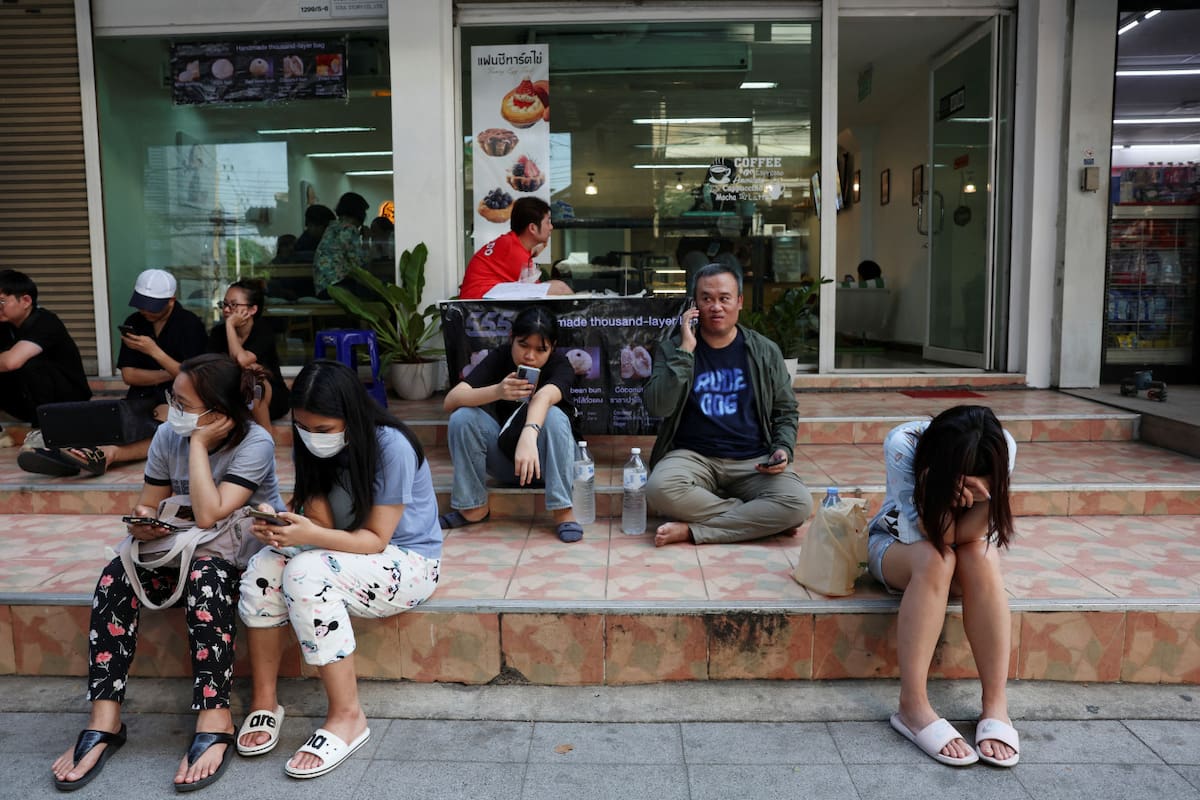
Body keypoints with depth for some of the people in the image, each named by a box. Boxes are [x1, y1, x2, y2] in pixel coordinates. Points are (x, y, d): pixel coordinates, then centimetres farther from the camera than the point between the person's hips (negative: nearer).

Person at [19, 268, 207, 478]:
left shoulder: (189, 324, -2)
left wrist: (154, 351, -16)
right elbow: (128, 375, 9)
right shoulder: (134, 323, 12)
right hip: (144, 397, 5)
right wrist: (168, 374, -7)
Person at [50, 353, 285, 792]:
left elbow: (209, 516, -31)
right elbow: (148, 506, 4)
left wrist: (199, 444, -26)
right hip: (184, 552, 6)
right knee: (116, 576, -21)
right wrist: (141, 524, -21)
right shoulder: (168, 435, -4)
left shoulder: (255, 444, -21)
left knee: (205, 577, -37)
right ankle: (104, 718, -18)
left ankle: (215, 719, -32)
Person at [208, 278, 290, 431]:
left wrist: (230, 324, -25)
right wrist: (248, 367, -31)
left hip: (273, 398, -3)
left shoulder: (263, 331, -16)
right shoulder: (218, 331, -3)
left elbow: (240, 361, -32)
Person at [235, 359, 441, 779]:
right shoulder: (318, 448, -2)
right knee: (263, 569, -20)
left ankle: (348, 716, -20)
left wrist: (311, 536, -37)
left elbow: (376, 539, -21)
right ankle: (264, 701, -7)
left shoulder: (391, 446, -22)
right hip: (346, 554, 7)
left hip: (408, 564, -6)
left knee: (307, 573, -32)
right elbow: (324, 523, -8)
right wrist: (284, 526, -29)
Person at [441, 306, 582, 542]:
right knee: (463, 417, -23)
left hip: (546, 460, -2)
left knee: (554, 416, -32)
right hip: (504, 458, 2)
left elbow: (544, 396, -40)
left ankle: (563, 511, -27)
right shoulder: (499, 359, -10)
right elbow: (450, 401, -23)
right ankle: (474, 507, -11)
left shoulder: (560, 367, -16)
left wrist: (529, 435, -61)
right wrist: (496, 392, -41)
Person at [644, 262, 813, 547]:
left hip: (753, 461, 2)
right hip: (693, 456, -1)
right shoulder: (673, 349, 4)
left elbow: (786, 412, 16)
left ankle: (691, 530, -21)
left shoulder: (764, 351, 9)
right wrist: (685, 351, -13)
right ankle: (757, 518, -16)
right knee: (660, 489, -35)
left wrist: (783, 449, -4)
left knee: (799, 504, -27)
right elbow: (657, 407, -10)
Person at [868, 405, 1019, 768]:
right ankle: (913, 707, -35)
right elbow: (923, 533, -30)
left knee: (981, 555, -33)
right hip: (898, 543, -2)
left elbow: (965, 534, -26)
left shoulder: (1001, 449, -25)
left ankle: (996, 707, -30)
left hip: (963, 550, 2)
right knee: (935, 558, -36)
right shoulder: (903, 443, -31)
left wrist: (985, 494, -44)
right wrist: (947, 487, -45)